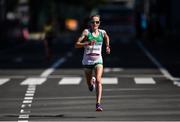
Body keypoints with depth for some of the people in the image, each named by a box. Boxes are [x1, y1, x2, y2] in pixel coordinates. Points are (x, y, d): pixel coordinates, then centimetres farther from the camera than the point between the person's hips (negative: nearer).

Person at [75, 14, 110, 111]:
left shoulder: (102, 33, 1)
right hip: (87, 61, 0)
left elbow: (106, 37, 28)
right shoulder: (86, 32, -9)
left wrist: (107, 46, 16)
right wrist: (88, 43, -31)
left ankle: (98, 104, -26)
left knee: (98, 80, -22)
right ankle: (92, 81, 53)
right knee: (90, 86, 15)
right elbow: (76, 45, -18)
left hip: (98, 61, 0)